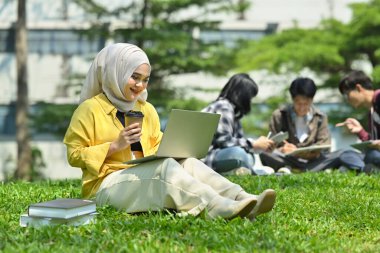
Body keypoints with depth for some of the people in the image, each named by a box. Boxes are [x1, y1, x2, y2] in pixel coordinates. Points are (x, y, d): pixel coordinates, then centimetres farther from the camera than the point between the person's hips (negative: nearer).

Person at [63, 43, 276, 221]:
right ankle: (218, 208, -54)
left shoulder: (147, 110, 17)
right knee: (165, 167, -32)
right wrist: (115, 146, -15)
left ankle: (243, 201, -43)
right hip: (108, 185, -6)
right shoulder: (91, 109, -1)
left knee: (188, 163, -23)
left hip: (148, 179, 6)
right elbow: (75, 155, -4)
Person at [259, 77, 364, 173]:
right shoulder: (279, 116, 8)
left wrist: (298, 152, -14)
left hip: (312, 161, 1)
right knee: (264, 154, -35)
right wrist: (282, 150, -21)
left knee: (345, 155, -24)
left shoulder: (320, 117, 12)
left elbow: (324, 147, 3)